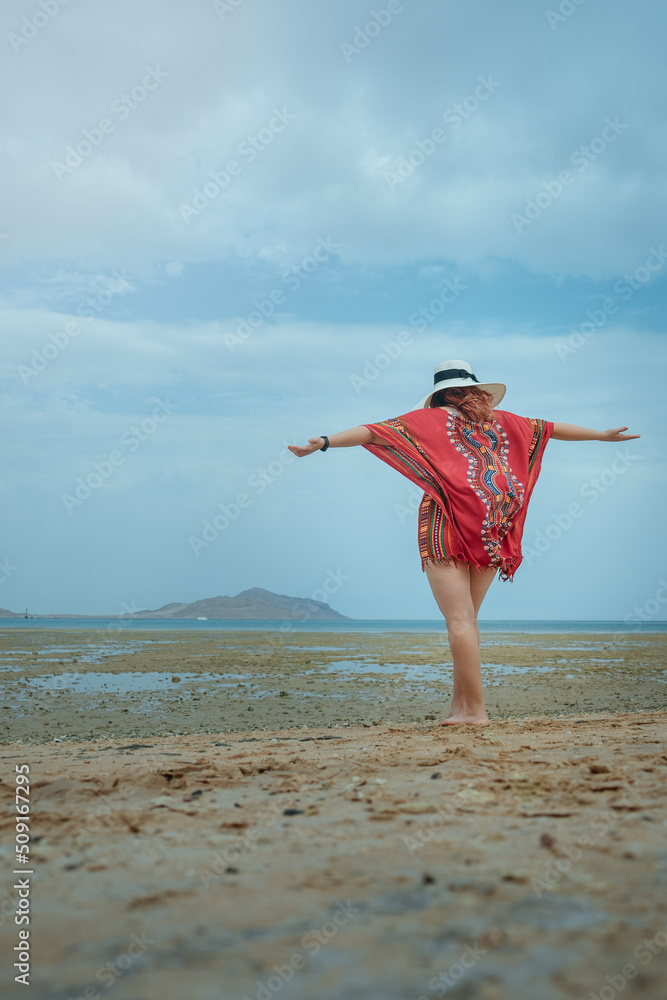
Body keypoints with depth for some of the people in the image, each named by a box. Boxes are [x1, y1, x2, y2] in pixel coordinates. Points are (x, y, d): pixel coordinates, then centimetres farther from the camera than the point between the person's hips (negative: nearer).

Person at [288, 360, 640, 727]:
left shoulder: (431, 419, 8)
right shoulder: (502, 421, 20)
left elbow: (374, 431, -1)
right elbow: (551, 428, 31)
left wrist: (324, 442, -3)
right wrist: (604, 435, 44)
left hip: (448, 527, -5)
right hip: (493, 535, 5)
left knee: (459, 620, -7)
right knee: (466, 619, 12)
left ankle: (476, 709, -9)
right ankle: (459, 703, 13)